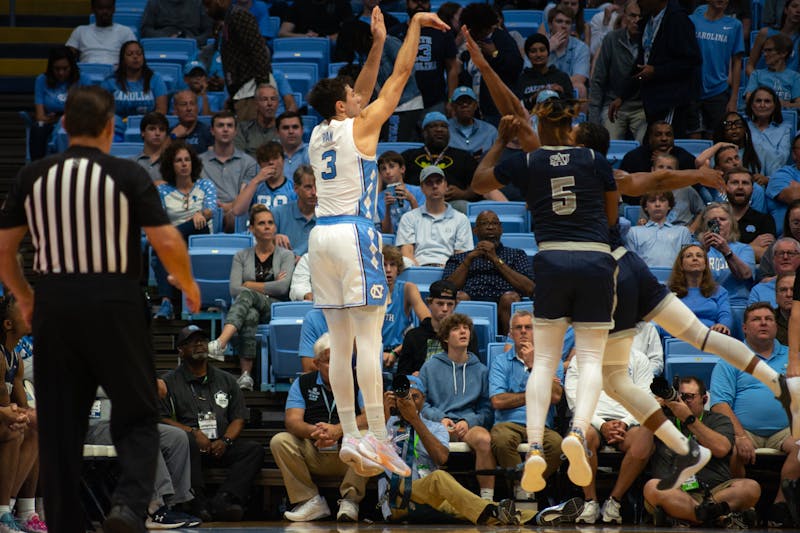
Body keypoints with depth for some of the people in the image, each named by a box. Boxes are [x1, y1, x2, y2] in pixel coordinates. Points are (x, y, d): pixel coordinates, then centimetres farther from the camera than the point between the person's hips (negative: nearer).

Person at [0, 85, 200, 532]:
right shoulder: (128, 175, -5)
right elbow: (168, 242, -9)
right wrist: (188, 285, 10)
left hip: (54, 309, 3)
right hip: (115, 306, -3)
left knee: (60, 427, 10)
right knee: (137, 418, 7)